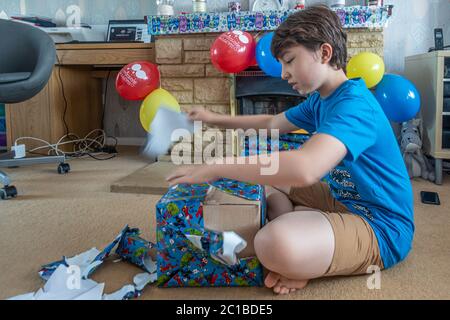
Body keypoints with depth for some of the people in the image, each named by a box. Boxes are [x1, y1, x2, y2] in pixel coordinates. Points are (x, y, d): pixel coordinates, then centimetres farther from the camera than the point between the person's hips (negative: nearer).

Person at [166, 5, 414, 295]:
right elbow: (272, 123, 25)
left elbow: (303, 169, -41)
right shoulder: (320, 100, 8)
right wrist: (216, 119, 22)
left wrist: (215, 169, -32)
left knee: (275, 245, -39)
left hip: (379, 227, -10)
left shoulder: (354, 104, -24)